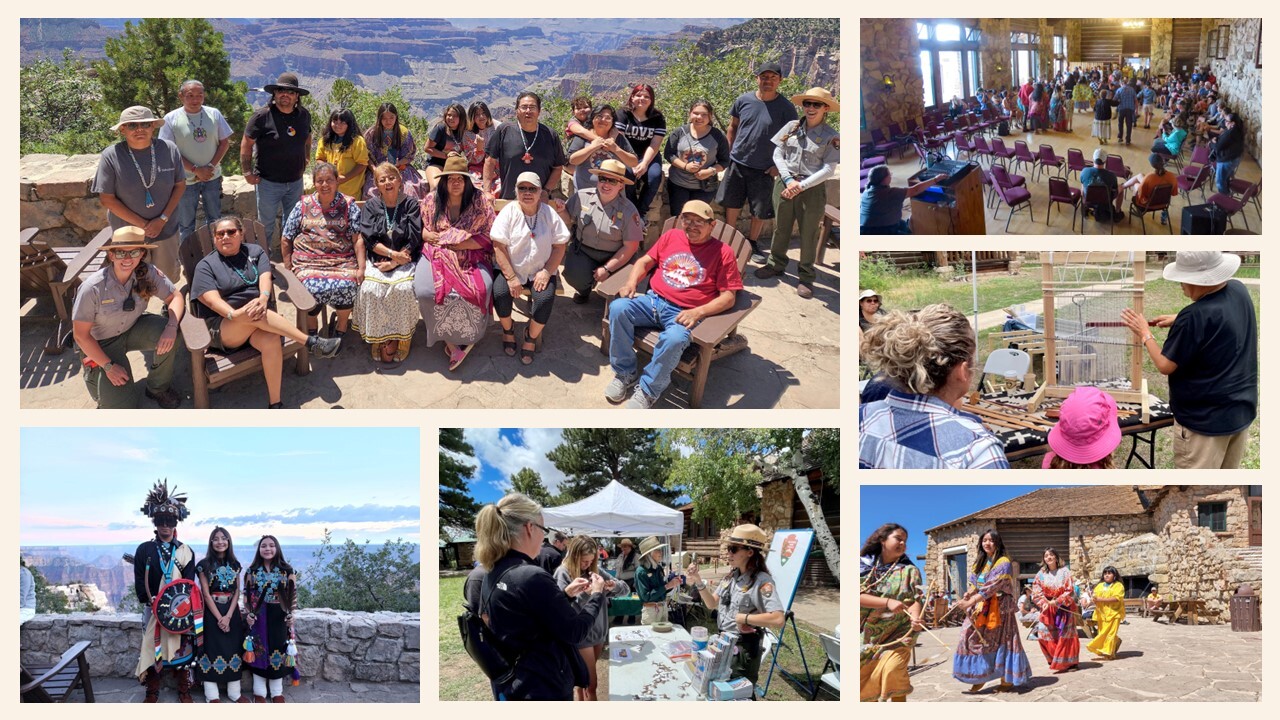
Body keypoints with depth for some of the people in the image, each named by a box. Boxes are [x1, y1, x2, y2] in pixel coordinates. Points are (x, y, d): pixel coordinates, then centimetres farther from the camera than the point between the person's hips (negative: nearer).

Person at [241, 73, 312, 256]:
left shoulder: (304, 115, 1)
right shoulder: (262, 116, -14)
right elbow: (246, 144, -9)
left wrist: (304, 161, 11)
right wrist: (248, 173, -11)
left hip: (295, 181, 5)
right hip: (268, 182, -5)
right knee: (266, 225, 7)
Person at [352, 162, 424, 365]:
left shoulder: (411, 204, 4)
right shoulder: (371, 205, 9)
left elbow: (414, 239, -3)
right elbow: (368, 238, -1)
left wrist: (394, 262, -12)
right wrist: (392, 253, -14)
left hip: (404, 260, -1)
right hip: (377, 260, 1)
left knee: (403, 289, -31)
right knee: (371, 289, -28)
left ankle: (397, 339, -16)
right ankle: (378, 339, -16)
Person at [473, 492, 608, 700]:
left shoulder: (493, 576, 5)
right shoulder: (531, 577, -23)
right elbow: (575, 631, -16)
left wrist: (565, 593, 19)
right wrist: (596, 595, -1)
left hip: (511, 685, 9)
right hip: (545, 689, -9)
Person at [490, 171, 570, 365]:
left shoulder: (549, 214, 0)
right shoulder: (509, 212, -5)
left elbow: (559, 246, 0)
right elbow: (499, 247, -10)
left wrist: (547, 272, -14)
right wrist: (511, 278, -18)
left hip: (540, 271, 0)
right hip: (510, 269, 0)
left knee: (545, 298, -28)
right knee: (500, 293, -28)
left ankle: (531, 337, -1)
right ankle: (508, 329, 4)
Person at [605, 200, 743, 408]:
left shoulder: (722, 252, 1)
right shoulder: (671, 236, 15)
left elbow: (728, 297, -3)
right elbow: (644, 261, 21)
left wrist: (698, 312, -17)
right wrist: (631, 282, -1)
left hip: (684, 314, -4)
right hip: (653, 301, 5)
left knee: (674, 339, -37)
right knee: (618, 308, -24)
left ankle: (648, 390, -16)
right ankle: (625, 373, -9)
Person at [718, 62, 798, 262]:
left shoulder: (786, 108, -9)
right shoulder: (744, 100, -3)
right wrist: (728, 152, 5)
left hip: (764, 168, -2)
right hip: (737, 163, 2)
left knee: (760, 209, 6)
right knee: (732, 203, 13)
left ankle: (752, 243, 27)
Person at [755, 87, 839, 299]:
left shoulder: (831, 136, -7)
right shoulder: (792, 127, 2)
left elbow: (829, 169, -10)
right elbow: (777, 155, 3)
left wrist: (801, 186, -16)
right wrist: (789, 180, -9)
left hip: (812, 189, -3)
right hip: (785, 184, 3)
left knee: (809, 234, 6)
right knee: (780, 228, 14)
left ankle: (806, 277, 16)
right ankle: (776, 264, 32)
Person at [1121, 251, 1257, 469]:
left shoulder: (1195, 317, -28)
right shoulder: (1239, 291, -4)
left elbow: (1165, 366, -16)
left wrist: (1145, 335, -1)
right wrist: (1179, 321, 11)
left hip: (1205, 420, -8)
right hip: (1242, 410, 8)